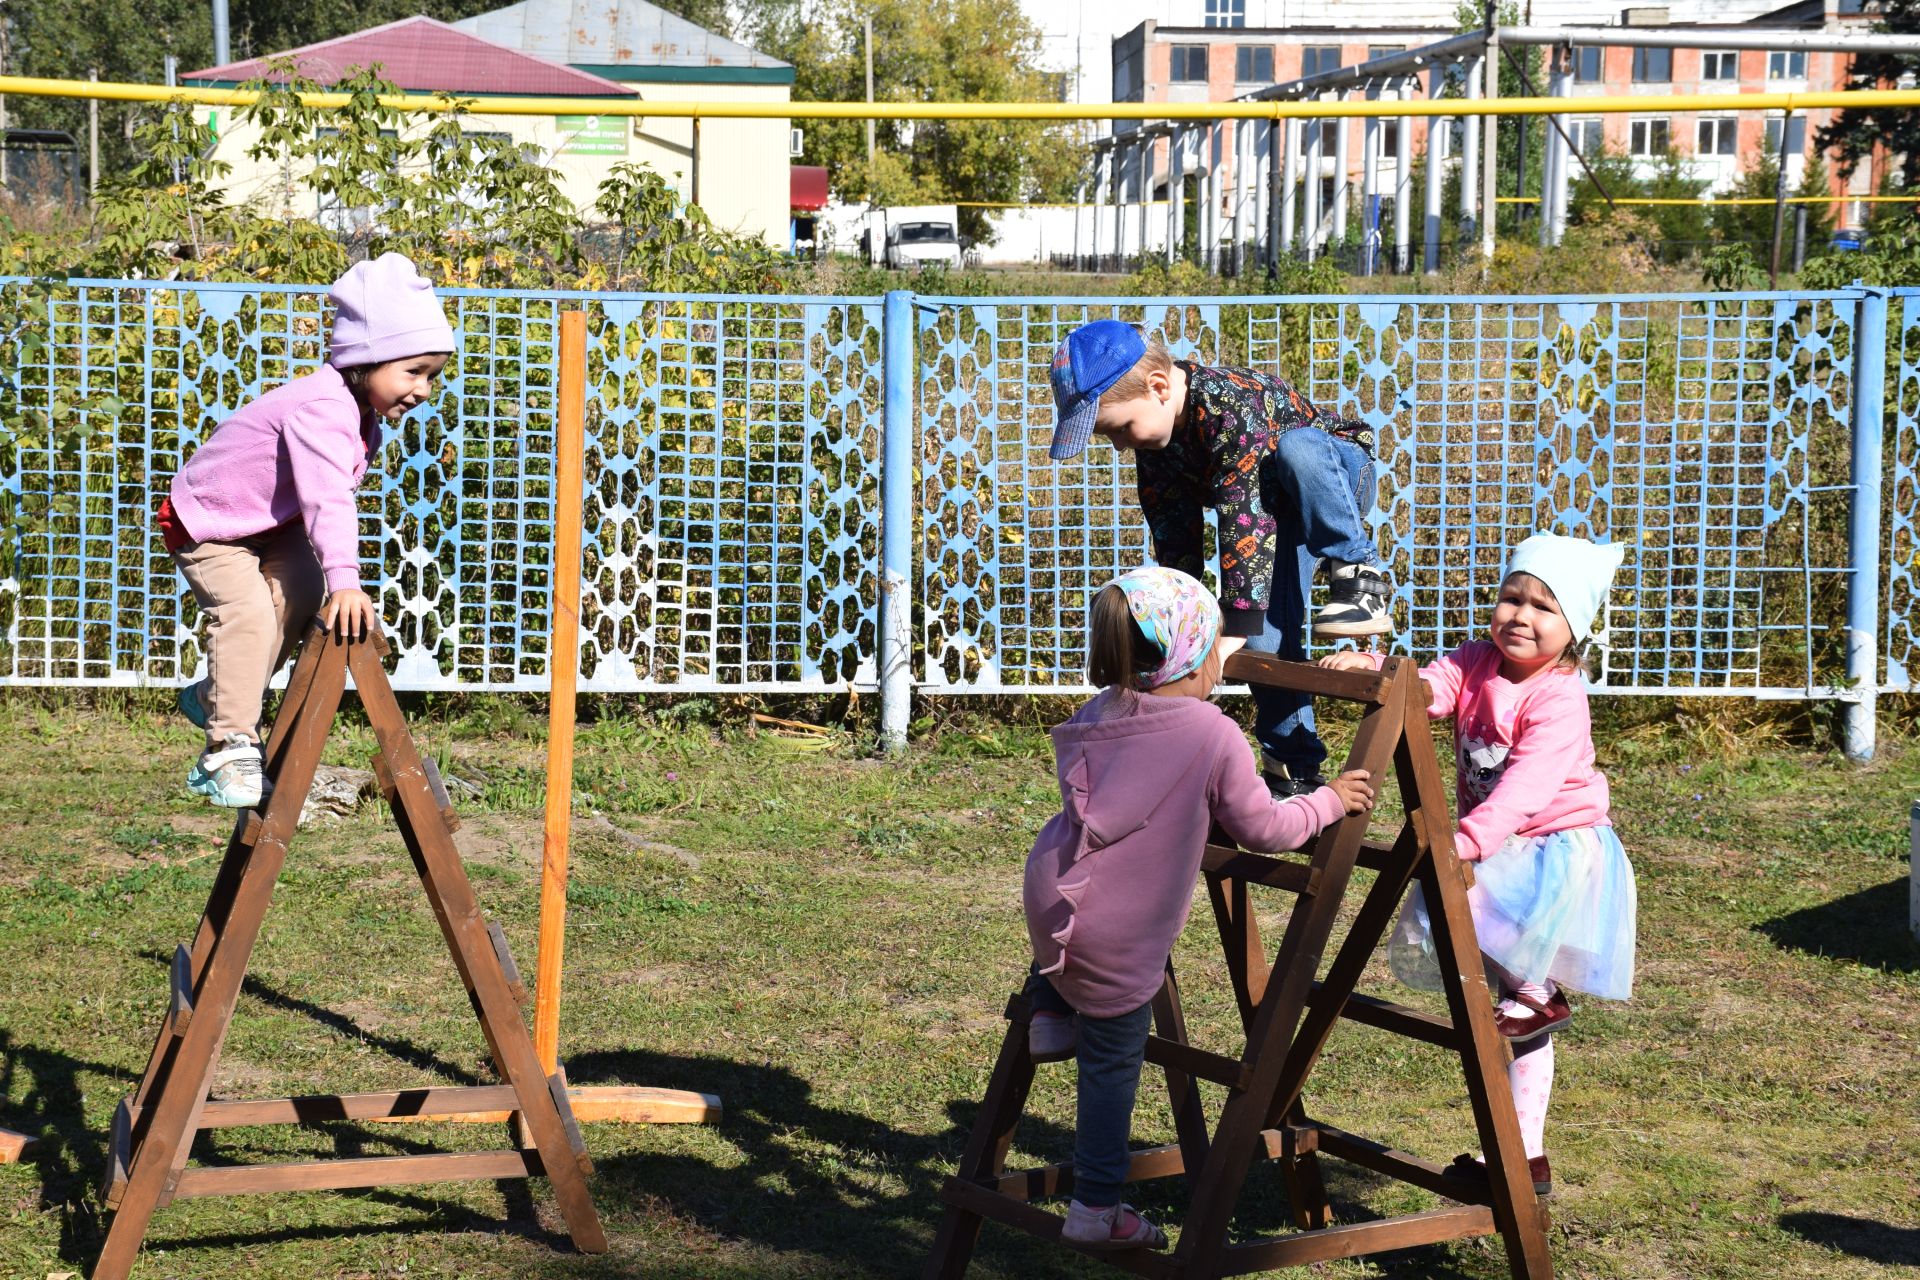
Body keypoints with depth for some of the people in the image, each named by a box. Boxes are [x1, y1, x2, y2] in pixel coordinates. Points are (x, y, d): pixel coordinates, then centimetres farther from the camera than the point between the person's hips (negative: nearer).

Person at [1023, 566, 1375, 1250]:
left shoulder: (1097, 716, 3)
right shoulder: (1214, 736, -13)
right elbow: (1263, 827, -6)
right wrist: (1329, 801, 11)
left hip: (1049, 893, 5)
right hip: (1116, 939, -5)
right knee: (1113, 1064, 7)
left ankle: (1051, 1020, 37)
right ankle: (1095, 1209, 16)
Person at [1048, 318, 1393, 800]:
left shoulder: (1231, 408, -38)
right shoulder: (1153, 439, -12)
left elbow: (1247, 520, -41)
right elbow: (1175, 539, -4)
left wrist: (1232, 634, -42)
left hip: (1337, 483, -7)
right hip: (1283, 511, 7)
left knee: (1293, 449, -40)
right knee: (1267, 638, -12)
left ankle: (1361, 577, -26)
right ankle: (1292, 768, 1)